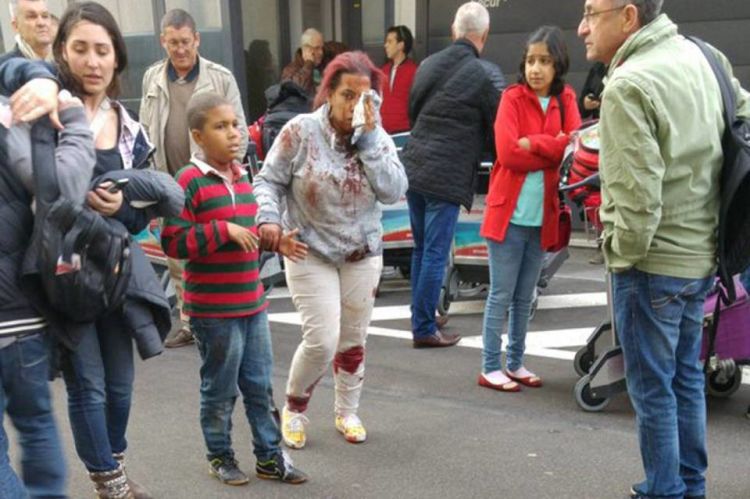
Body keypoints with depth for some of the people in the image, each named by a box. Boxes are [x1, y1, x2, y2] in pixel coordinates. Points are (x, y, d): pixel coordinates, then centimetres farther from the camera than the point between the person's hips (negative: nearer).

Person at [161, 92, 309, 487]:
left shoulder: (241, 176, 10)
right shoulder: (190, 181, -14)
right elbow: (173, 242, -19)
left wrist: (273, 241, 8)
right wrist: (223, 231, -23)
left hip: (252, 303, 7)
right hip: (213, 310, -7)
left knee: (260, 385, 14)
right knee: (220, 389, 8)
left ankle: (269, 456, 26)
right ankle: (220, 456, 27)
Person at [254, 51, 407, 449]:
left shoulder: (378, 137, -2)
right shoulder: (301, 131, -12)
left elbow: (393, 191, -15)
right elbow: (268, 181, -6)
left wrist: (369, 136, -18)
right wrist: (269, 218, -24)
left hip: (362, 255, 4)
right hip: (309, 253, -3)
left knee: (353, 340, 12)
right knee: (322, 340, -10)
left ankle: (347, 412, 34)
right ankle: (294, 408, 18)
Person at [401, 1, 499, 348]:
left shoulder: (428, 65, 8)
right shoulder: (480, 76, -11)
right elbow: (497, 125, -1)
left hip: (413, 169, 7)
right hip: (447, 177, -6)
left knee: (421, 249, 17)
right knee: (436, 254, 0)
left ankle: (422, 315, 28)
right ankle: (424, 329, 6)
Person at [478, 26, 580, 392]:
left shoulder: (565, 99, 8)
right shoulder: (512, 98, -5)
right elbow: (508, 152, -16)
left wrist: (534, 144, -14)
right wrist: (555, 150, -11)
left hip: (543, 215, 4)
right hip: (508, 212, -4)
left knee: (525, 297, 13)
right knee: (501, 295, 1)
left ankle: (515, 363, 24)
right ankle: (490, 368, 9)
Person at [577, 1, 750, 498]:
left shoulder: (628, 86, -20)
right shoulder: (700, 55, 6)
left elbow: (637, 195, -25)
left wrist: (623, 253, -8)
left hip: (654, 260, -9)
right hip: (700, 253, 9)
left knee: (652, 389, 4)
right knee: (686, 377, 20)